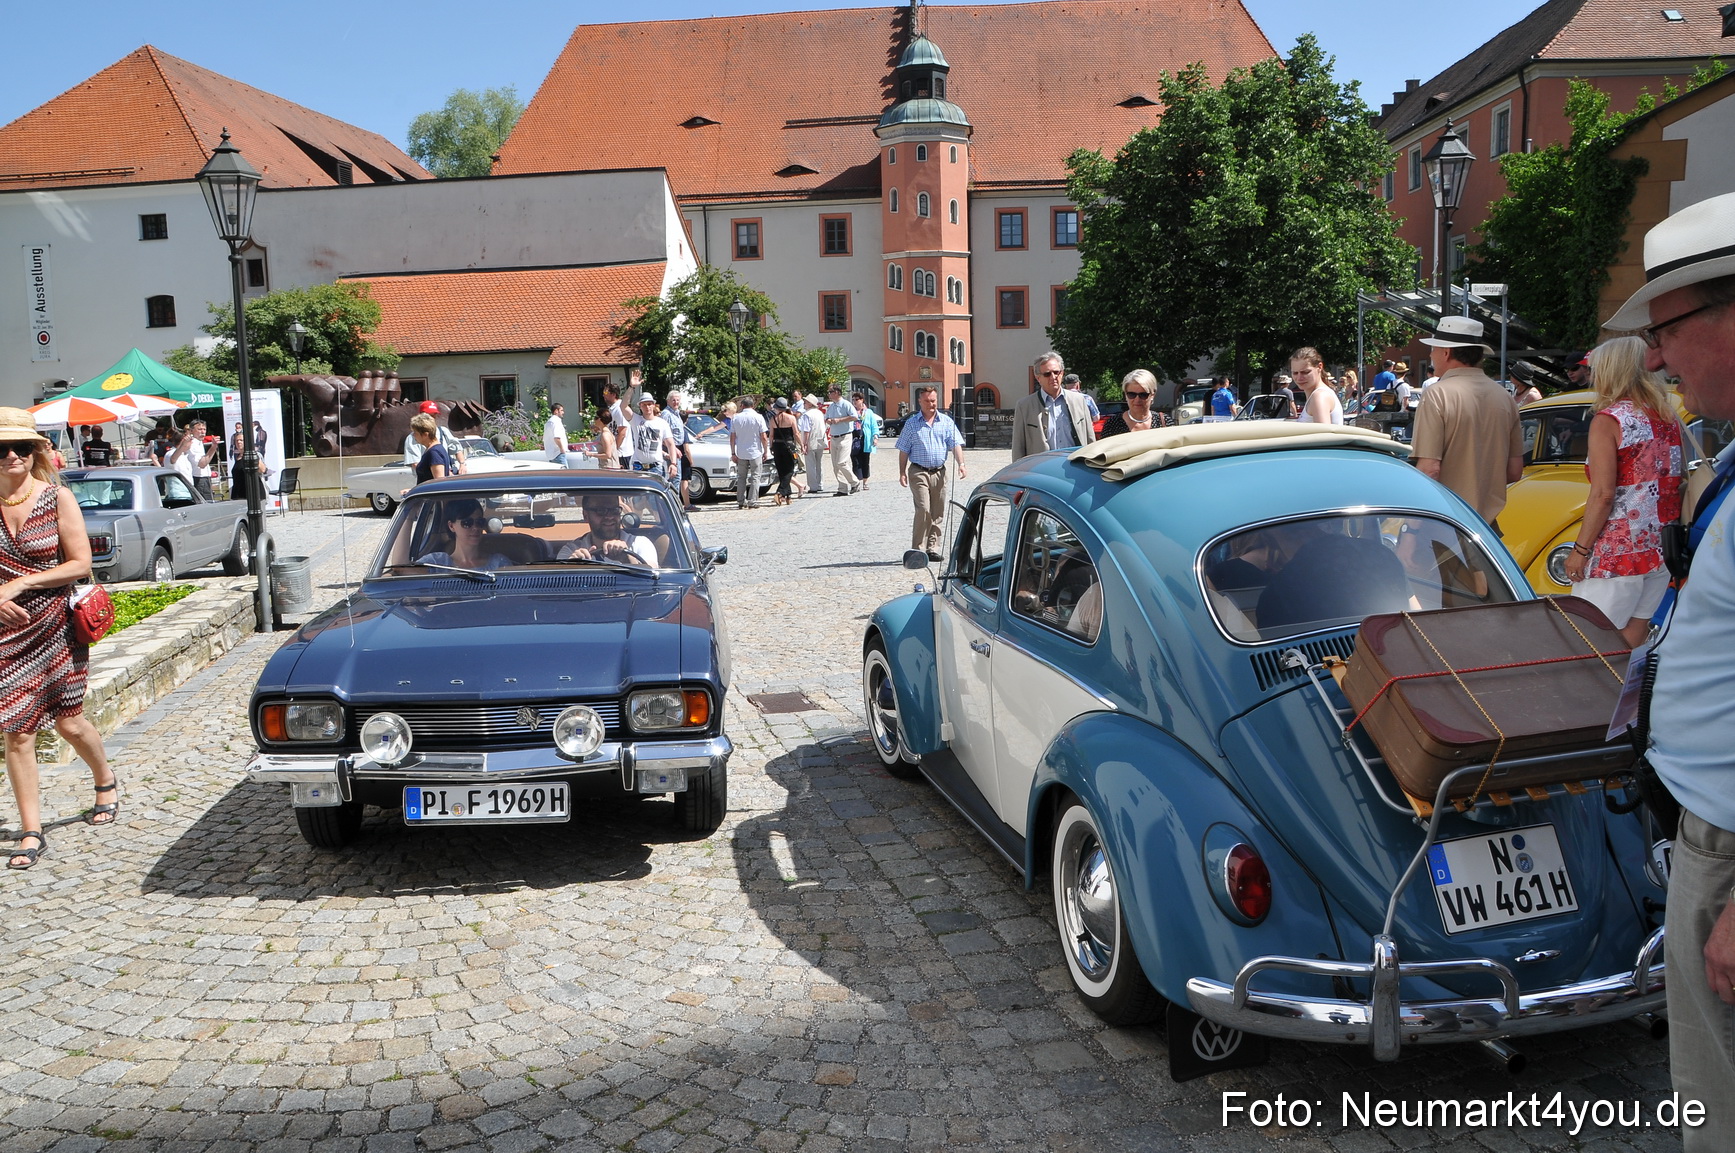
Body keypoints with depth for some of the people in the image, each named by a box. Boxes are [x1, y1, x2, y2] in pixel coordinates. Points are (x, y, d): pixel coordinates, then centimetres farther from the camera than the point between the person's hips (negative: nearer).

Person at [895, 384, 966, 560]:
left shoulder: (946, 422, 8)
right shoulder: (911, 424, 4)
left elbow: (956, 444, 0)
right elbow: (903, 450, 6)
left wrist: (961, 463, -16)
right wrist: (902, 473, -1)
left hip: (939, 472, 3)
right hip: (919, 472, -3)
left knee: (937, 514, 7)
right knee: (923, 510, -14)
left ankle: (932, 549, 16)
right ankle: (918, 550, -9)